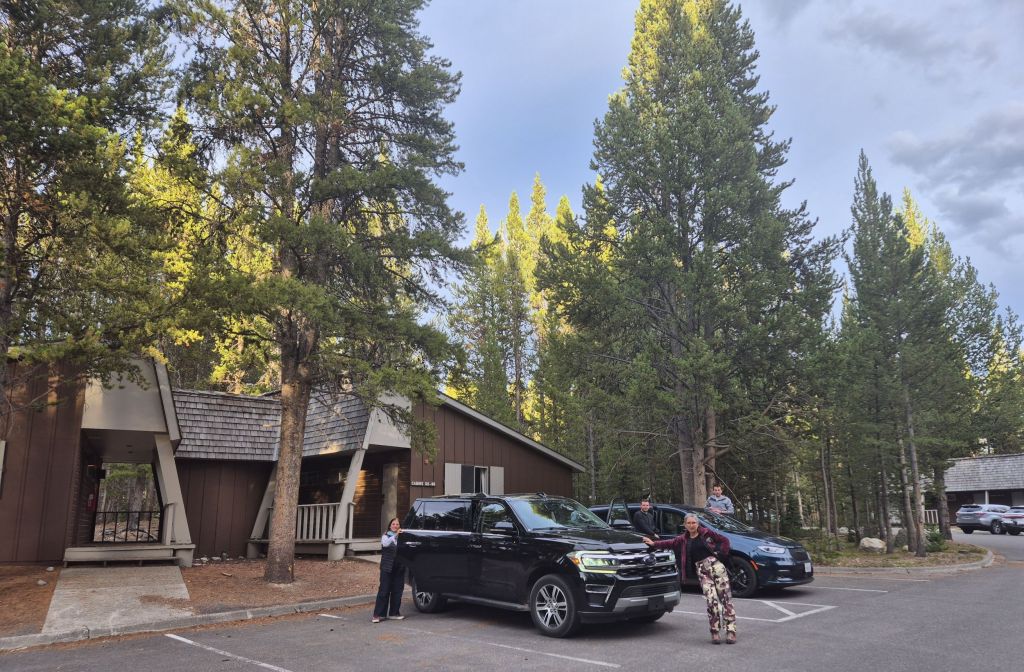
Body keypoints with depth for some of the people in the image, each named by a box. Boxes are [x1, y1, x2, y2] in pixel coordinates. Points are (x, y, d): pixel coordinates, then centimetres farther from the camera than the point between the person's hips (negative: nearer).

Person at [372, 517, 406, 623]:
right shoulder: (386, 536, 3)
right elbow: (385, 544, -20)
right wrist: (395, 535, -31)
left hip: (399, 568, 3)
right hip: (387, 568, -3)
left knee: (397, 591, 5)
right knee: (384, 591, -5)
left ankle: (394, 613, 15)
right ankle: (378, 614, -2)